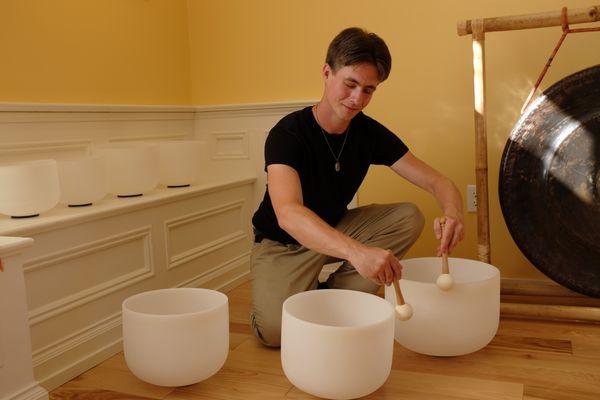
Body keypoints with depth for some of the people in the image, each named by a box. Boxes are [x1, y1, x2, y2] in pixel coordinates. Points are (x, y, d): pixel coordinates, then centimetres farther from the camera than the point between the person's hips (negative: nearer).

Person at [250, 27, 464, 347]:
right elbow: (287, 214, -44)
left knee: (409, 217, -16)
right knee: (275, 328, -30)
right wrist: (356, 251, -61)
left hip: (334, 230, 6)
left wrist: (453, 213, -37)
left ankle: (333, 296, -6)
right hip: (282, 243, -5)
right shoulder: (288, 134, -27)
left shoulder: (370, 133, -10)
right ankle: (310, 298, 6)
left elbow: (437, 182, -11)